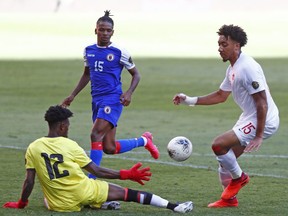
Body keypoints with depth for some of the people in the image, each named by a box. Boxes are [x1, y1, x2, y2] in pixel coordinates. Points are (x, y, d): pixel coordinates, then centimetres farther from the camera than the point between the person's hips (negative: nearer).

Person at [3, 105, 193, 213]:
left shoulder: (33, 149, 0)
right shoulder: (70, 145, -6)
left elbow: (29, 181, 0)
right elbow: (97, 171, -3)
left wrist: (21, 204, 17)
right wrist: (127, 175, 5)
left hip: (61, 204, 2)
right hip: (84, 192, -2)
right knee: (128, 193, 6)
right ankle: (174, 207, 6)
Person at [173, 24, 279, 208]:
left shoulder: (248, 68, -22)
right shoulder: (233, 68, 9)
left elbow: (262, 103, -24)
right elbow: (221, 96, 22)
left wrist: (258, 136, -26)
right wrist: (190, 101, 16)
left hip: (264, 122, -10)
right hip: (249, 118, 10)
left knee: (219, 145, -17)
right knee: (226, 158, 13)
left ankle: (239, 178, 6)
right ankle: (230, 199, 26)